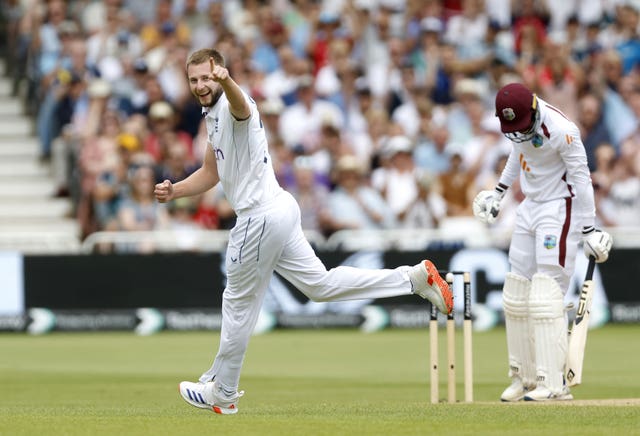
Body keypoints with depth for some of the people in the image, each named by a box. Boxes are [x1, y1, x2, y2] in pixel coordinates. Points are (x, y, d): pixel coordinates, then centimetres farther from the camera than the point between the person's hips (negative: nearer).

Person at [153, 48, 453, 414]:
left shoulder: (233, 105, -15)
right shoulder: (214, 115, 16)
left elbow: (241, 105, -43)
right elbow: (211, 174, 24)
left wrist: (226, 81, -66)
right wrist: (174, 191, 7)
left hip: (261, 216, -10)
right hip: (278, 209, 10)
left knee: (239, 304, 3)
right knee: (321, 284, 12)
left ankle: (222, 393, 15)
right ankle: (413, 277, 8)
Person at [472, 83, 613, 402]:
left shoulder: (562, 131, -24)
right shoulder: (517, 118, -3)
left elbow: (580, 179, -18)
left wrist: (589, 230, -16)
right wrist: (500, 190, 24)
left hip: (559, 210, -8)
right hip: (530, 208, 8)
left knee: (546, 298, -15)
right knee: (516, 297, 6)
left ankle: (553, 384, -15)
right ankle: (524, 377, 14)